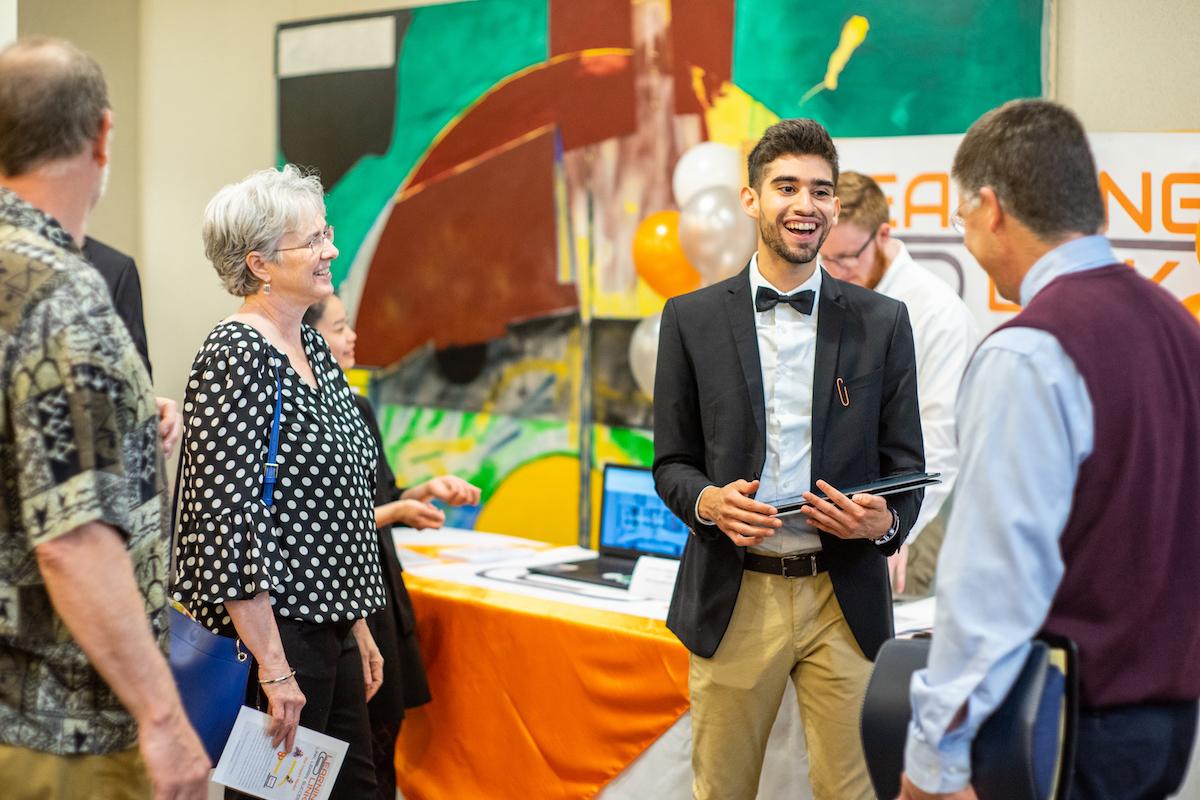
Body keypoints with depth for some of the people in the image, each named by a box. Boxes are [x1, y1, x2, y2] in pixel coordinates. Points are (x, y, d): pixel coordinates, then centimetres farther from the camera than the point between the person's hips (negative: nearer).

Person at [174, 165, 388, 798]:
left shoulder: (312, 346, 11)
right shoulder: (236, 357, -16)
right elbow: (231, 519, -22)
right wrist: (273, 669, -23)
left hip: (328, 626, 9)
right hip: (268, 632, -9)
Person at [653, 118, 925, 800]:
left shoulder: (882, 322, 5)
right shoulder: (692, 320, 4)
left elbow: (906, 464, 7)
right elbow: (672, 461, 7)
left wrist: (884, 520, -15)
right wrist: (707, 501, -15)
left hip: (844, 598, 0)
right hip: (734, 596, 0)